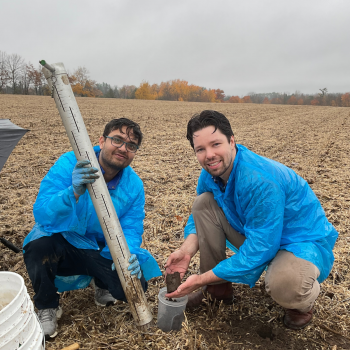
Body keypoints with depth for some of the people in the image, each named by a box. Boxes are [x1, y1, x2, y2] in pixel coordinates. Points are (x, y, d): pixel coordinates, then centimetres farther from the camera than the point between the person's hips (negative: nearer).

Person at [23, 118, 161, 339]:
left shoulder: (134, 186, -12)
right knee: (39, 245, -35)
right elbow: (42, 214, -29)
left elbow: (131, 229, -13)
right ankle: (47, 307, -3)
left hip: (101, 251, 2)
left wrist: (129, 254, -36)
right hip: (61, 243, -2)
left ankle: (102, 284, 21)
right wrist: (74, 192, -48)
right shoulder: (69, 164, -22)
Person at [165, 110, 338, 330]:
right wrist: (187, 250, -16)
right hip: (256, 235, 7)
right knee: (203, 203, -10)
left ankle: (303, 300, 2)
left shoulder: (260, 181, -33)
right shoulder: (211, 173, -9)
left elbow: (260, 247, -31)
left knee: (284, 284, -40)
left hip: (303, 241, -6)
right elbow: (199, 216, 4)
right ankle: (218, 288, 4)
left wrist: (201, 279, -27)